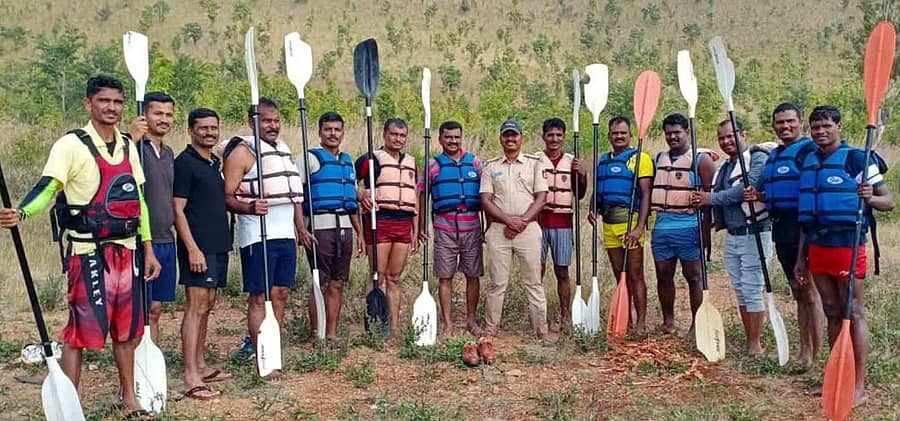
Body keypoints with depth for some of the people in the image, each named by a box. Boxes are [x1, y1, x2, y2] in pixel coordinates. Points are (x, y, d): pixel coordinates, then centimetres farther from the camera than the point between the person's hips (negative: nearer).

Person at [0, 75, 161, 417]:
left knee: (126, 330, 13)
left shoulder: (128, 146, 11)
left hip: (126, 251, 6)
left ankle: (129, 399, 27)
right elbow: (48, 187, -17)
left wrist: (148, 249, 14)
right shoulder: (71, 145, -7)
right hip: (88, 253, -6)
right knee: (81, 331, -2)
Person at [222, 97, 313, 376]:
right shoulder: (242, 152, -5)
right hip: (258, 235, -7)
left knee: (281, 295, 10)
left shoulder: (284, 150, 18)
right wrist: (249, 208, -30)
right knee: (260, 298, -3)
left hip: (286, 234, 8)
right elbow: (226, 196, -12)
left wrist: (301, 228, 21)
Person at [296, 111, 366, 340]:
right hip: (320, 227, -6)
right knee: (321, 284, -2)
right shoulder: (309, 158, 0)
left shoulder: (348, 161, 19)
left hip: (344, 227, 6)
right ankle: (317, 336, 7)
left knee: (337, 284, 9)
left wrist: (360, 233, 20)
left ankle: (332, 333, 17)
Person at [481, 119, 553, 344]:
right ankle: (489, 331, 13)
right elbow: (486, 200, 2)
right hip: (498, 230, 1)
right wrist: (508, 220, -12)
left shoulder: (534, 163, 9)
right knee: (497, 283, 4)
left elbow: (541, 198, 1)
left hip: (529, 229, 0)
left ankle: (541, 329, 10)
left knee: (534, 282, 3)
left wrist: (522, 221, -12)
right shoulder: (491, 166, 10)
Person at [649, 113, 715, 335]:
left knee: (693, 276, 2)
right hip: (661, 226, 6)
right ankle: (668, 321, 21)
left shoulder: (701, 159, -3)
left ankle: (697, 325, 10)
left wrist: (705, 229, -13)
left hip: (689, 227, -5)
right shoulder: (660, 159, 15)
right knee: (663, 275, 10)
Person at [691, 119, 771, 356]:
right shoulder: (725, 167, 17)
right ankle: (748, 341, 23)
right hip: (731, 236, 8)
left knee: (752, 290, -5)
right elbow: (719, 199, 16)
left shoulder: (758, 158, -9)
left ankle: (756, 345, 6)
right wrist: (701, 201, -3)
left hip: (754, 234, -8)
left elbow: (747, 188, -21)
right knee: (740, 291, 13)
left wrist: (711, 198, -17)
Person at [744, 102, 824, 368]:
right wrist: (760, 196, 8)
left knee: (810, 291, -3)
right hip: (781, 228, 9)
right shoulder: (774, 156, 18)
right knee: (797, 293, 15)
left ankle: (816, 358, 5)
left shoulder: (809, 150, -8)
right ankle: (804, 353, 25)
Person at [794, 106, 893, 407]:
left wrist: (870, 198, -27)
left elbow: (888, 201, -3)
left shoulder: (857, 159, -5)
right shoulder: (808, 163, 12)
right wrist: (801, 258, 15)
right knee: (832, 313, 12)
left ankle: (859, 386, 6)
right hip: (817, 246, 6)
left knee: (854, 314, -1)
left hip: (847, 244, -6)